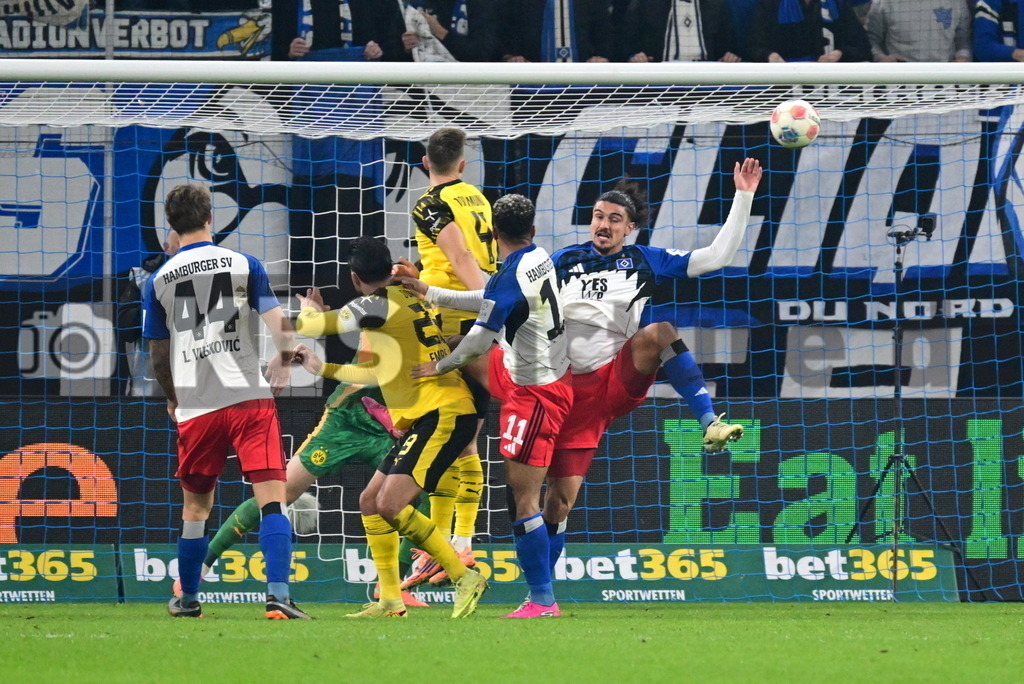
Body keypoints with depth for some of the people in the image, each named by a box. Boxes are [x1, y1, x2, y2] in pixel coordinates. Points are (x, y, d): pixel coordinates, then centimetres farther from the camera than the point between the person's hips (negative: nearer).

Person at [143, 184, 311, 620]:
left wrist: (172, 399, 29)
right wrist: (284, 362, 16)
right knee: (271, 498, -6)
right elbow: (278, 322, -4)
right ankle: (278, 594, -19)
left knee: (196, 505, 18)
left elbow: (158, 355, 12)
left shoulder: (159, 282, 6)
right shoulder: (242, 265, 1)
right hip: (249, 398, -2)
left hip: (194, 406, 2)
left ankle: (188, 599, 28)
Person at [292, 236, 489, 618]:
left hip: (443, 414, -10)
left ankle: (464, 577, -16)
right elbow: (380, 373, 29)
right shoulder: (409, 301, 19)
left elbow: (314, 326, -6)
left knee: (391, 504, -19)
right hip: (424, 418, 10)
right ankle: (390, 601, 12)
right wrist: (322, 368, 38)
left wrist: (306, 314, 19)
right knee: (370, 502, 11)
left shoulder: (379, 304, -10)